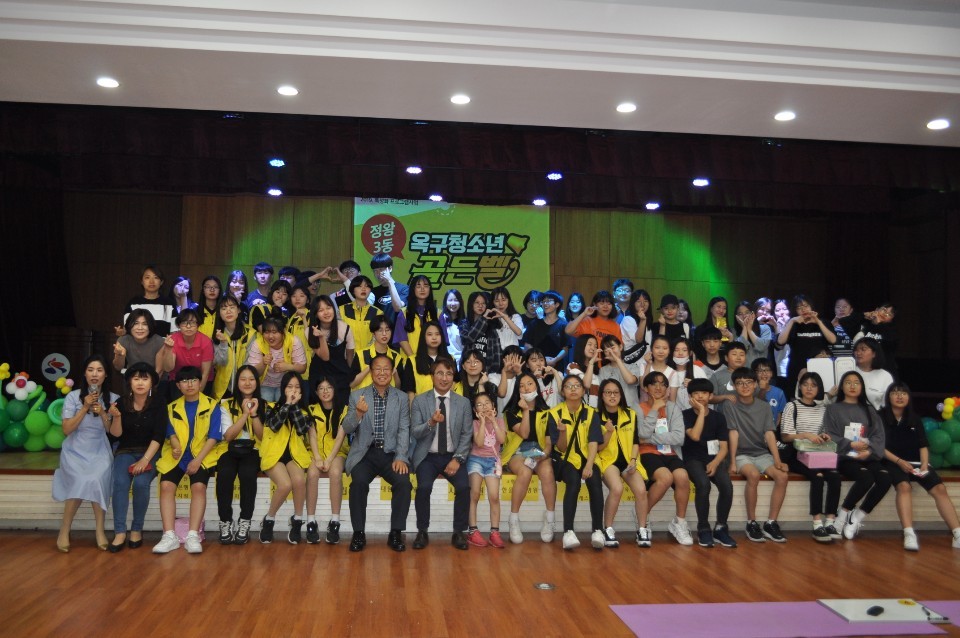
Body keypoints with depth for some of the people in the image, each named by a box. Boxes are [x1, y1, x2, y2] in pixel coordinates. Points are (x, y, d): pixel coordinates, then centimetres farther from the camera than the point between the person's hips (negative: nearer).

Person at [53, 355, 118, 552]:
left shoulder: (113, 399, 4)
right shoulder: (73, 396, 0)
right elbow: (67, 430, -5)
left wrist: (103, 413, -14)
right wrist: (85, 407, -14)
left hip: (100, 452, 1)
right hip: (75, 451, -1)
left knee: (96, 479, -30)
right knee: (82, 481, -29)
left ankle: (100, 530, -16)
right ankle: (64, 531, -10)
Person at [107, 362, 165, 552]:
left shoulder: (158, 404, -5)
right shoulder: (122, 402, 1)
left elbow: (158, 436, -11)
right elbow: (115, 434, -2)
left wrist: (145, 460, -21)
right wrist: (117, 417, -21)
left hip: (149, 452, -2)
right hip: (126, 451, 2)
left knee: (141, 483, -29)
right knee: (120, 482, -27)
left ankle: (137, 530, -12)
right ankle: (120, 532, -23)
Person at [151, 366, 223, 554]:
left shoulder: (212, 406, 3)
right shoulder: (172, 408, 14)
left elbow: (213, 437, -4)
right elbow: (171, 433, 6)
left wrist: (198, 460, -15)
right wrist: (175, 445, -19)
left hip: (201, 457, -3)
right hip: (176, 456, 3)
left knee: (198, 487, -27)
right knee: (166, 485, -22)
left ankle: (193, 536, -24)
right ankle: (169, 536, -22)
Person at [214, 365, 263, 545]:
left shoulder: (265, 406, 9)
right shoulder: (226, 404, 6)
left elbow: (263, 437, 1)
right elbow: (228, 436, -3)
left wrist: (254, 414, -12)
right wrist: (245, 414, -12)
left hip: (253, 450, 0)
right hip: (230, 449, 0)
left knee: (247, 473, -34)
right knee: (225, 474, -34)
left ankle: (245, 523, -23)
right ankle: (225, 522, -19)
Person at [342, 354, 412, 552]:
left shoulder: (402, 398, 8)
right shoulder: (357, 396, 6)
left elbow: (404, 430, 2)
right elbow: (347, 429, -1)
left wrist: (401, 458, -13)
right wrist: (358, 414, -24)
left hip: (391, 453, 1)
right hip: (365, 454, 0)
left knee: (403, 481, -27)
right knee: (359, 481, -29)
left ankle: (395, 533, -12)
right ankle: (359, 533, -14)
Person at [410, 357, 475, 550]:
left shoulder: (464, 403, 4)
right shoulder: (419, 400, 0)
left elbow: (467, 435, 2)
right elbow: (414, 433, -7)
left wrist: (457, 459, -13)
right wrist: (431, 423, -27)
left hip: (452, 456, 1)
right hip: (427, 456, -1)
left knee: (464, 486, -25)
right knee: (424, 487, -28)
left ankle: (459, 532, -5)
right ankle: (422, 532, -7)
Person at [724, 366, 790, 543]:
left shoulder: (764, 407, 6)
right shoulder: (730, 405, -3)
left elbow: (769, 434, -3)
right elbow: (733, 433, -9)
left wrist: (777, 460, -14)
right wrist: (732, 462, -16)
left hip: (762, 453, 4)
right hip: (741, 454, -4)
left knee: (782, 476, -24)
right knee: (754, 475, -34)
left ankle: (771, 524, -15)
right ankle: (751, 523, -18)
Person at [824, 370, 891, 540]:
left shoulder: (869, 410, 21)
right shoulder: (833, 409, 12)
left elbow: (879, 436, 7)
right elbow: (830, 437, 2)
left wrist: (869, 451, -12)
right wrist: (852, 445, -12)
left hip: (867, 457, 4)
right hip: (844, 456, -4)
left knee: (886, 478, -28)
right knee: (866, 477, -34)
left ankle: (857, 517, -13)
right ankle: (843, 513, -12)